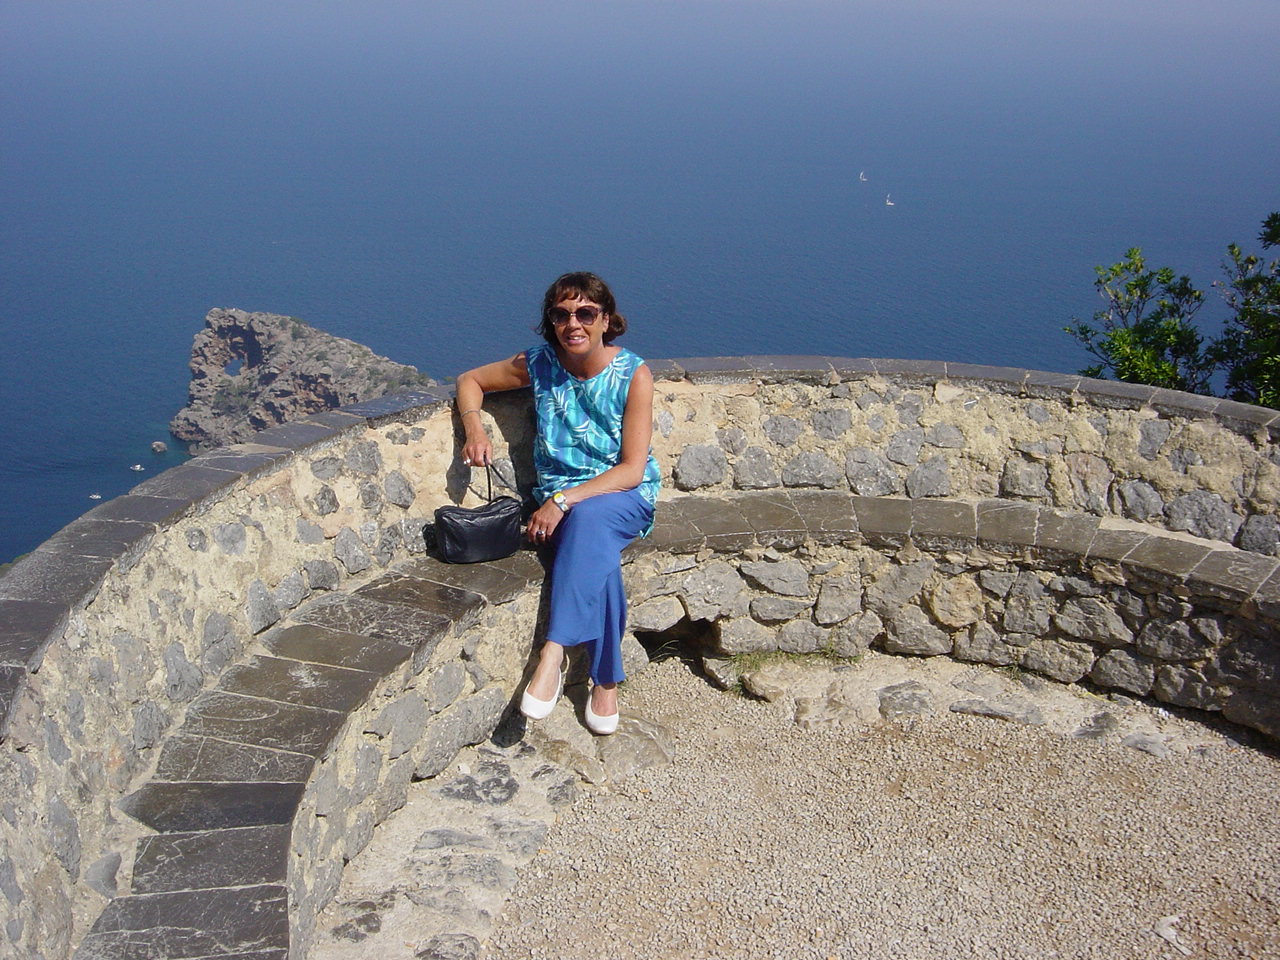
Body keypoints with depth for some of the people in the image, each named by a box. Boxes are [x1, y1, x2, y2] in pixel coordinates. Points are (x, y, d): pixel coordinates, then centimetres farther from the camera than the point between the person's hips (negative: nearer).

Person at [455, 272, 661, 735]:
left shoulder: (633, 374, -9)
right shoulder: (538, 365, -1)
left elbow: (632, 470, -13)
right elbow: (470, 380, 14)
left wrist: (564, 500, -24)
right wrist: (474, 427, -8)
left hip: (625, 498, -2)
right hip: (559, 498, 2)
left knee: (586, 518, -39)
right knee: (597, 555, -33)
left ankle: (553, 653, -42)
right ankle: (606, 680, -24)